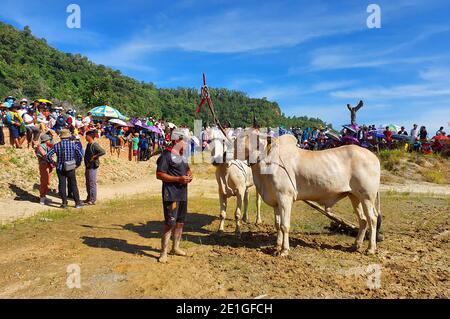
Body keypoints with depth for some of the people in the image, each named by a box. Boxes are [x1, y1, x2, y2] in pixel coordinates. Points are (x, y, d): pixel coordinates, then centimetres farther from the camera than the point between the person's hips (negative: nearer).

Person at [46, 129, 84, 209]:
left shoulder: (56, 145, -2)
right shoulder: (72, 144, -6)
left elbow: (48, 155, -4)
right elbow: (80, 155, -11)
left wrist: (53, 163, 8)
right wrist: (78, 164, 1)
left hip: (60, 169, 1)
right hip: (71, 169, -1)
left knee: (62, 185, 9)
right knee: (73, 186, 7)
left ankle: (64, 203, 13)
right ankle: (77, 203, 11)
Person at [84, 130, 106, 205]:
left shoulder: (95, 145, -17)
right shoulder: (88, 144, 13)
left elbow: (103, 152, -30)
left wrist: (94, 157, -22)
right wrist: (86, 163, 15)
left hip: (92, 167, -10)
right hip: (88, 166, 10)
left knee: (92, 183, -4)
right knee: (88, 183, 17)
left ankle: (93, 200, 2)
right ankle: (89, 198, 27)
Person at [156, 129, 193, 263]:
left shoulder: (182, 155, 15)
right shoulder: (166, 155, -12)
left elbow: (187, 169, 29)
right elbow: (159, 175, -17)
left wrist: (189, 175, 5)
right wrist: (179, 179, -21)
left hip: (183, 193, 9)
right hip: (171, 195, -9)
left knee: (180, 222, 15)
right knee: (170, 223, -7)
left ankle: (176, 247, 31)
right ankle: (164, 252, 5)